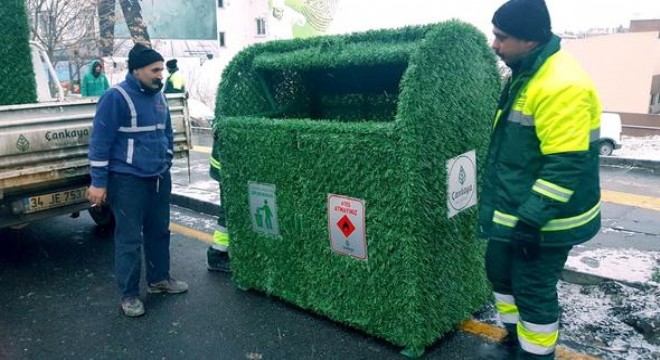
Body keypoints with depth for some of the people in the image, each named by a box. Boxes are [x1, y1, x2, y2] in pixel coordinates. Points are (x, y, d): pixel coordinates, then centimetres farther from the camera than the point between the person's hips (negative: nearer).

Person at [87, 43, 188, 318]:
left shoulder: (158, 96, 9)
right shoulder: (116, 97, -14)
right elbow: (100, 141, -14)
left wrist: (166, 164, 20)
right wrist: (98, 182, -14)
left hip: (159, 178, 7)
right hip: (128, 181, -7)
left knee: (159, 232, 17)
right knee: (129, 239, 1)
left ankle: (159, 279, 33)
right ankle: (129, 295, 14)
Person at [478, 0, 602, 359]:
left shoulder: (561, 86, -25)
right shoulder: (526, 73, 8)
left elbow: (565, 165, -28)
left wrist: (532, 219, -26)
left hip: (543, 220, -10)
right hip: (514, 210, 10)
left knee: (532, 290, 4)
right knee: (500, 271, 21)